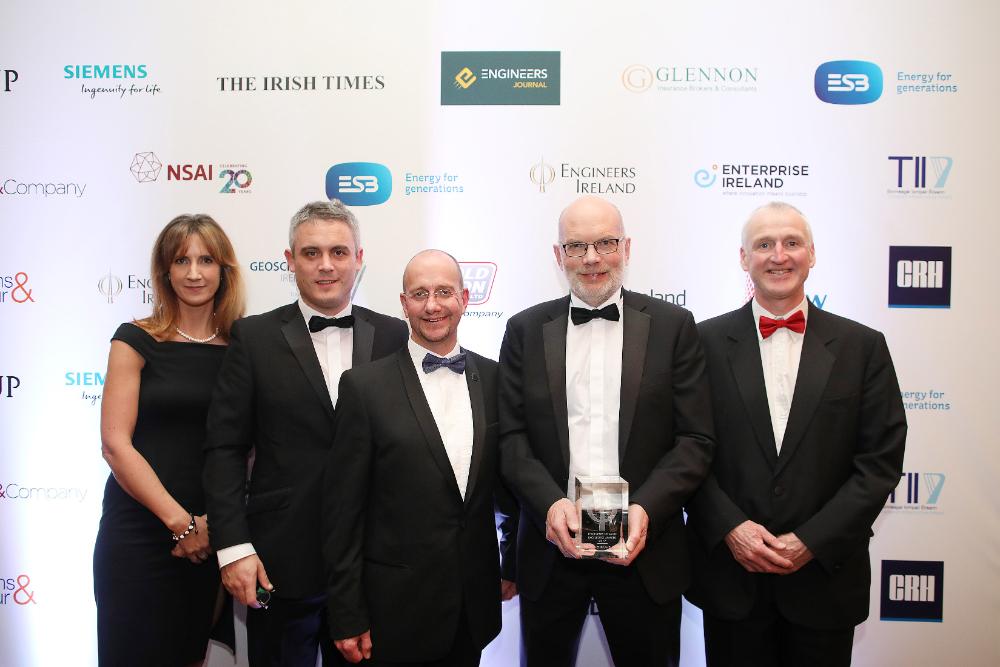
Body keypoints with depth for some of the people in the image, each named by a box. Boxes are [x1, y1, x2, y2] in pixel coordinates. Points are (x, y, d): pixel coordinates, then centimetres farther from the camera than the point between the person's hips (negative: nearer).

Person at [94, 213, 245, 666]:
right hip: (139, 531, -2)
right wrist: (180, 521, -13)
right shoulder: (136, 340, -4)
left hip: (210, 536, 3)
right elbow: (115, 443, -10)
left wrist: (215, 520, -9)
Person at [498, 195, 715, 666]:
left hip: (643, 547, -1)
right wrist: (550, 503, -16)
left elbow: (696, 440, -3)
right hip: (552, 545, 1)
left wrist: (646, 509, -17)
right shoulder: (525, 330, 4)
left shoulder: (673, 326, 0)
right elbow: (512, 437, 0)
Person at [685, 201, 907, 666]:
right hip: (730, 572, 0)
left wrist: (812, 541, -10)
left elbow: (881, 461, -2)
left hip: (825, 576, 1)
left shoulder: (863, 346, 0)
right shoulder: (707, 341, -2)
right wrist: (729, 528, -12)